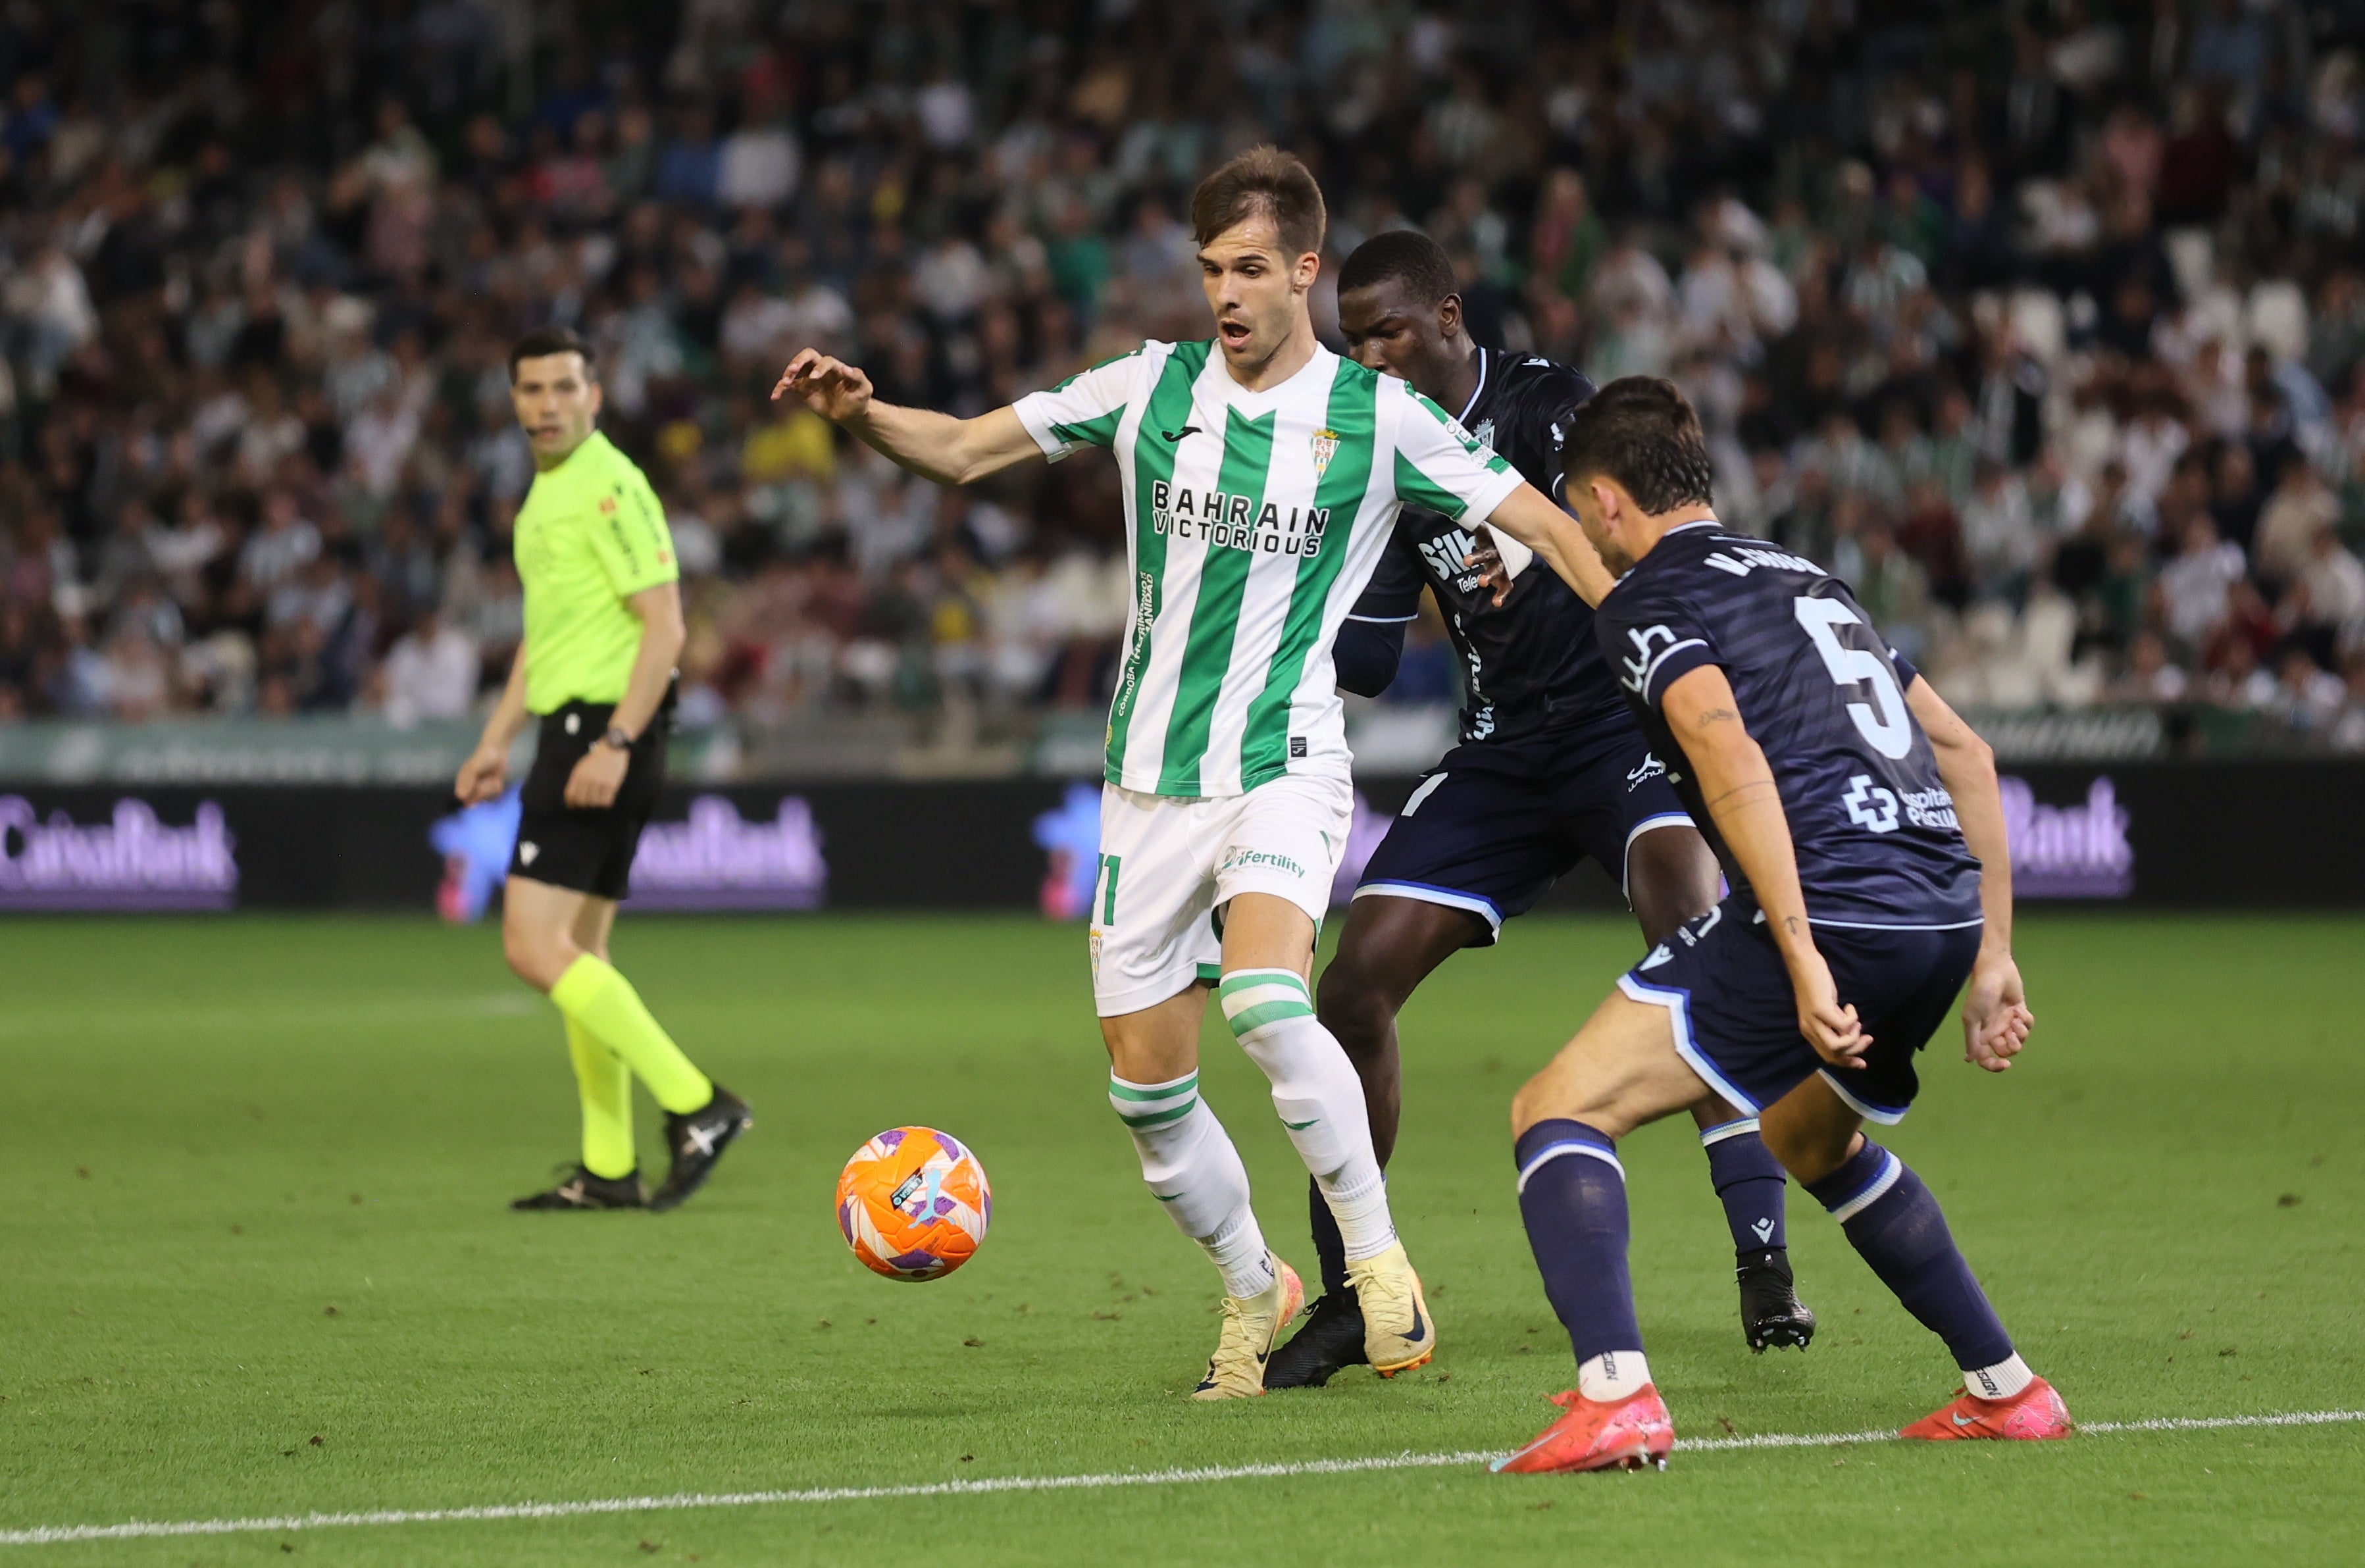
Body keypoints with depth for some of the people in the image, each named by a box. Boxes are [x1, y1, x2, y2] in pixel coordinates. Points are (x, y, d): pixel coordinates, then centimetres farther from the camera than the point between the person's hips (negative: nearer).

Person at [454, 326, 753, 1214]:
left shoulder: (609, 489, -13)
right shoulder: (544, 494, 17)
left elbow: (665, 625, -19)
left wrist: (615, 743, -24)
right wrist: (498, 740, 23)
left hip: (603, 731, -10)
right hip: (570, 728, 10)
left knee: (534, 945, -15)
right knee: (575, 955, 11)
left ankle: (695, 1105, -14)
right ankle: (608, 1170, 15)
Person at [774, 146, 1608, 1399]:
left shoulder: (1378, 417, -4)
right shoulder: (1150, 388, 4)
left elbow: (1545, 527, 1)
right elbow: (965, 450, 7)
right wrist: (859, 414, -12)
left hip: (1282, 765, -4)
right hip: (1150, 779, 4)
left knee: (1264, 1001, -31)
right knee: (1145, 1087, 4)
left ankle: (1376, 1252, -16)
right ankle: (1254, 1294, 27)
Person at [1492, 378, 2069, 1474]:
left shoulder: (1645, 602, 3)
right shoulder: (1807, 580, 27)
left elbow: (1733, 759, -15)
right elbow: (1964, 751, 27)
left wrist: (1802, 956, -21)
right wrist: (1991, 958, 27)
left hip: (1828, 910, -8)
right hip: (1944, 909, 8)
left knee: (1560, 1109, -3)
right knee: (1815, 1140, 35)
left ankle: (1614, 1396, -24)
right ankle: (2007, 1391, 36)